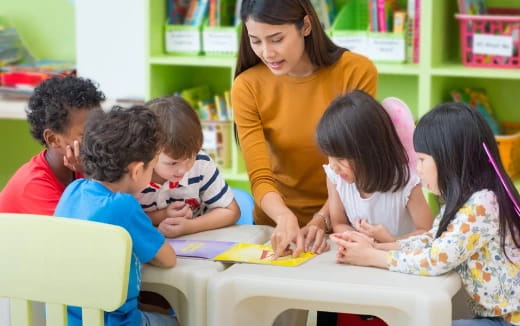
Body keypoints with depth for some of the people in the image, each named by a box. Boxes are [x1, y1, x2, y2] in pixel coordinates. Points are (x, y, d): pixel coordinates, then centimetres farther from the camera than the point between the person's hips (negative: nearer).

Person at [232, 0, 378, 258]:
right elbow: (260, 178, -12)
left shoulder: (357, 72, -10)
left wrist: (320, 221, -21)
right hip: (277, 222, 1)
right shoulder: (247, 87, -8)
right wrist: (285, 218, -30)